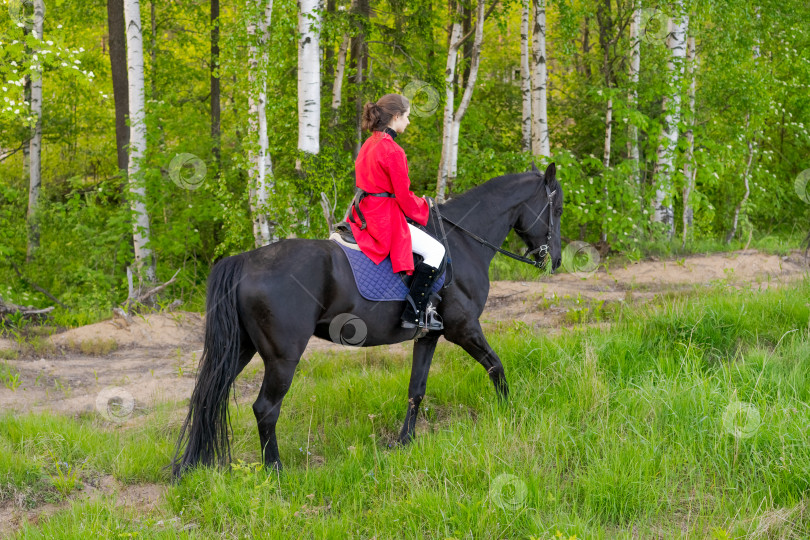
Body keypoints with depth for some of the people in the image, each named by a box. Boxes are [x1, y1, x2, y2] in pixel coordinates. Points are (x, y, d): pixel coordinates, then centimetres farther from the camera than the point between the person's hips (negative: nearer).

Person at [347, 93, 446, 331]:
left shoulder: (369, 144, 11)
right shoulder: (393, 151, -19)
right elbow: (404, 196, -17)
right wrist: (423, 208, 3)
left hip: (365, 211, 11)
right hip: (384, 218, -11)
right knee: (435, 250, -8)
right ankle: (414, 313, -11)